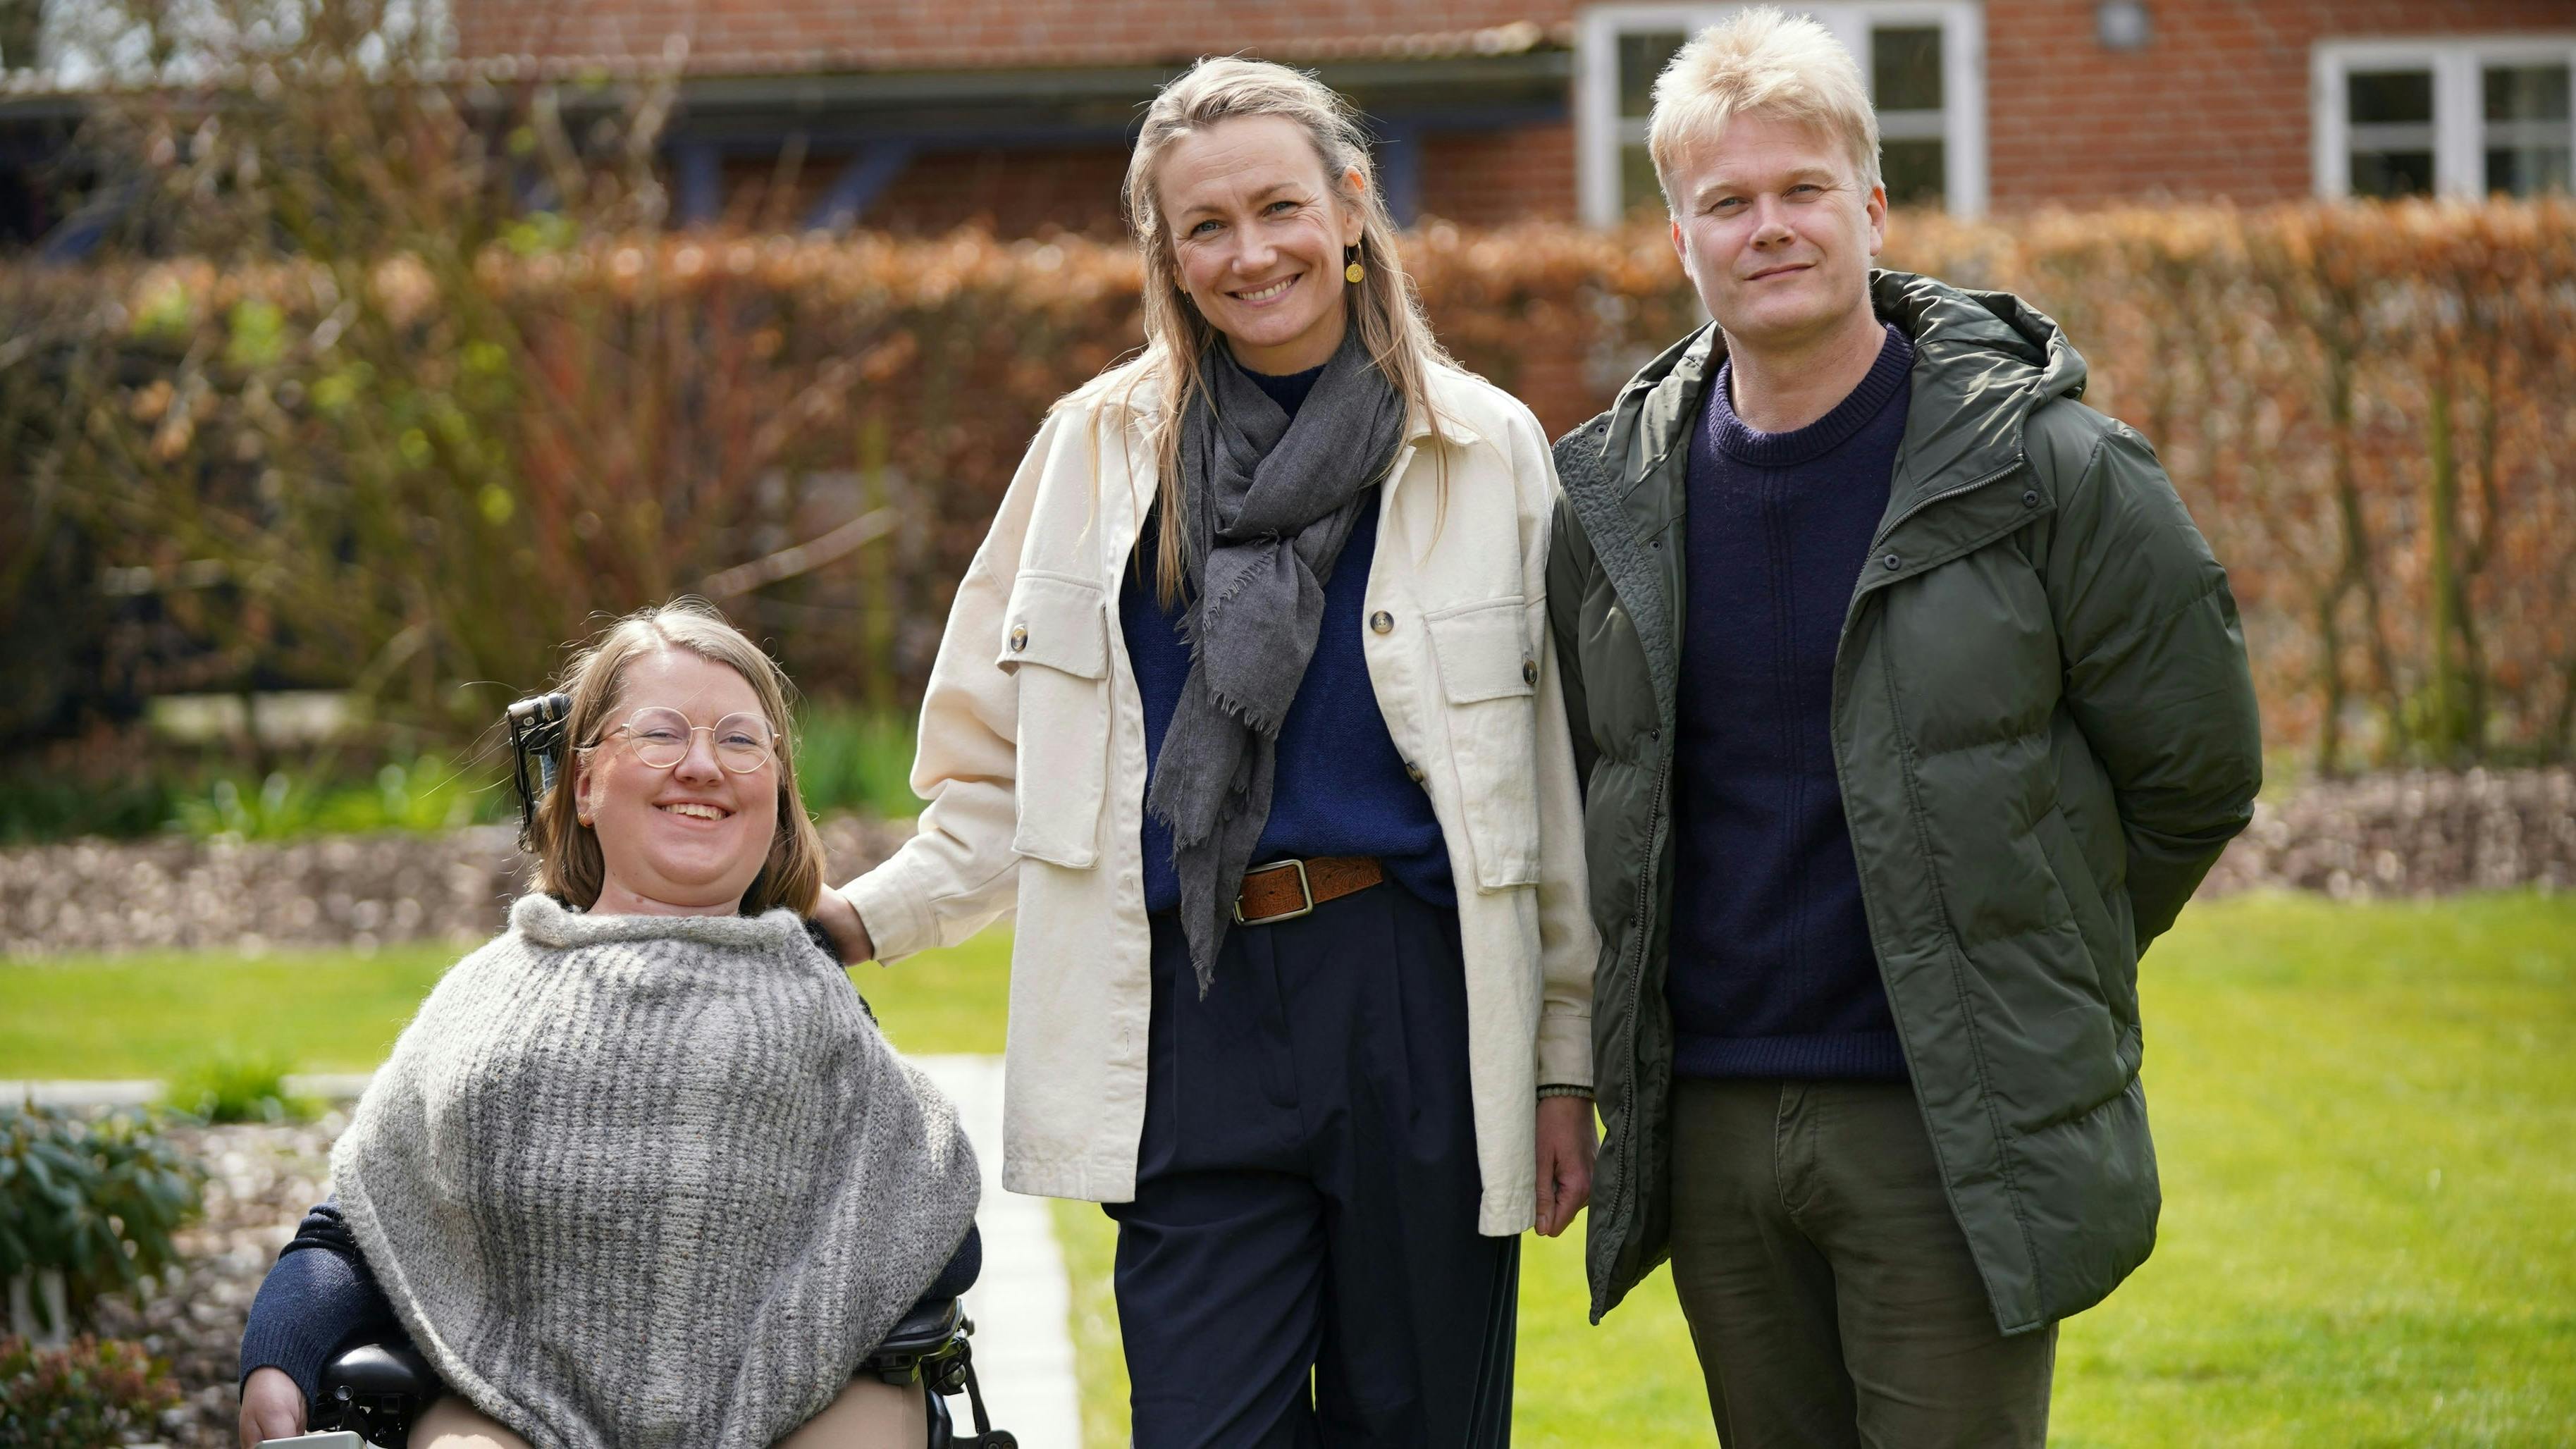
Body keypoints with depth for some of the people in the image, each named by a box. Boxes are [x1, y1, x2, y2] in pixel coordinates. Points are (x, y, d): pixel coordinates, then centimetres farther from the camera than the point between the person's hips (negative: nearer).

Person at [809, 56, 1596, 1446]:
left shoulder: (1487, 451, 5)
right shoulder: (1103, 445, 8)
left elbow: (1556, 786, 7)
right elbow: (1005, 771, 12)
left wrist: (1566, 1063, 5)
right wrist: (864, 918, -3)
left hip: (1418, 1015, 0)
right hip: (1197, 1020, 0)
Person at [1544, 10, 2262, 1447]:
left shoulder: (2045, 469, -7)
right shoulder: (1620, 496, 7)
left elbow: (2195, 771, 1)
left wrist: (2037, 975, 9)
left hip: (1953, 1130, -5)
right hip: (1710, 1123, 5)